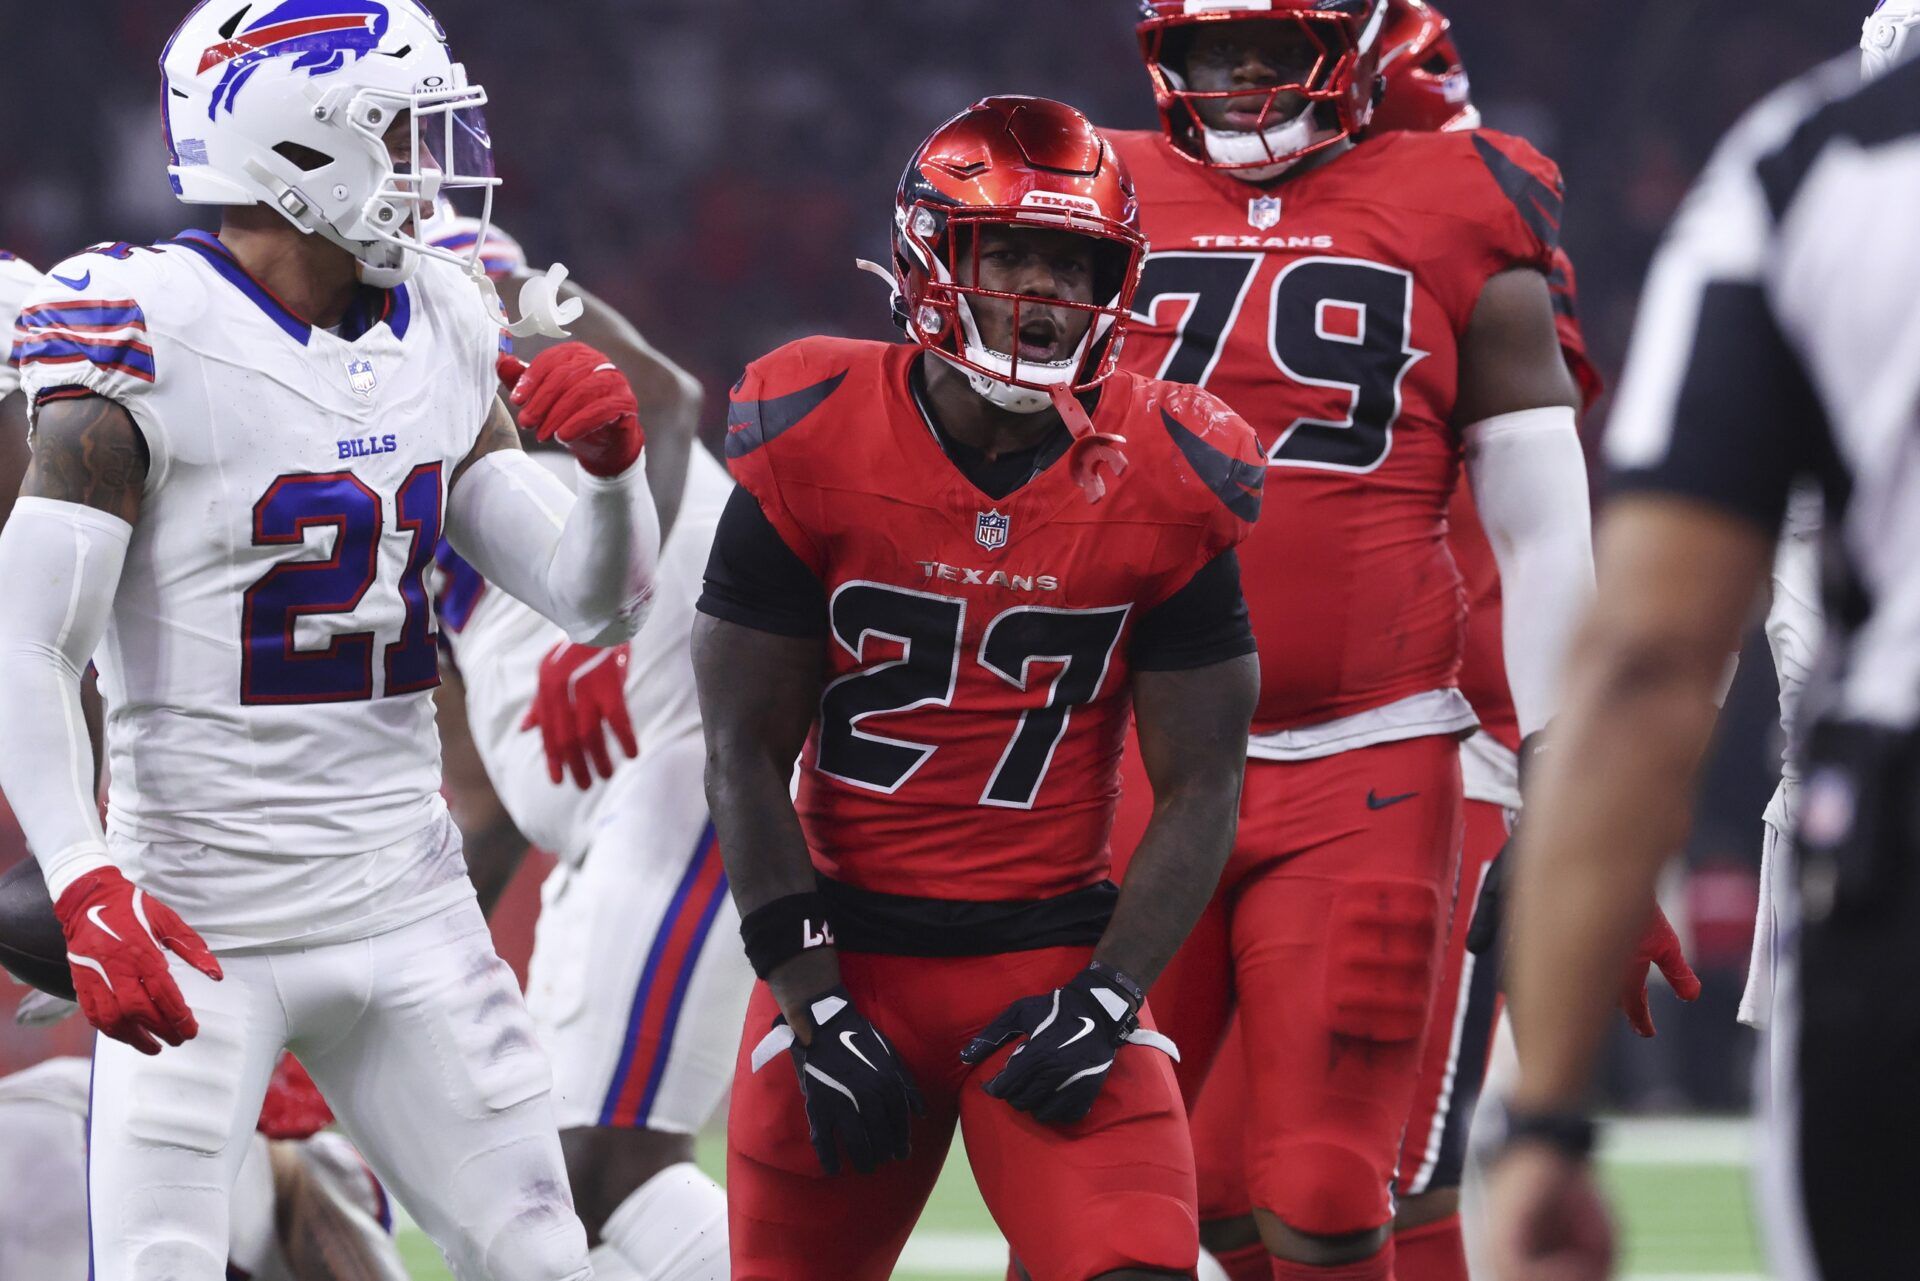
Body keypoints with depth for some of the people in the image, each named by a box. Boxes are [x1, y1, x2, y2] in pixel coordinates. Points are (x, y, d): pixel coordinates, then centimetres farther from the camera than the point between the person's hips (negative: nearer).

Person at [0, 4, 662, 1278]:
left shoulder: (439, 330, 7)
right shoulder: (152, 350, -14)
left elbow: (595, 601, 12)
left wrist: (614, 462, -8)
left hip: (407, 900, 7)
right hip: (203, 927, -6)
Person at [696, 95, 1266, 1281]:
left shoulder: (1168, 485, -5)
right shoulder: (812, 450, -7)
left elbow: (1200, 789, 0)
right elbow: (748, 758, -3)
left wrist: (1108, 998, -12)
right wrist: (813, 1008, -8)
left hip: (1056, 949, 0)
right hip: (849, 946, 0)